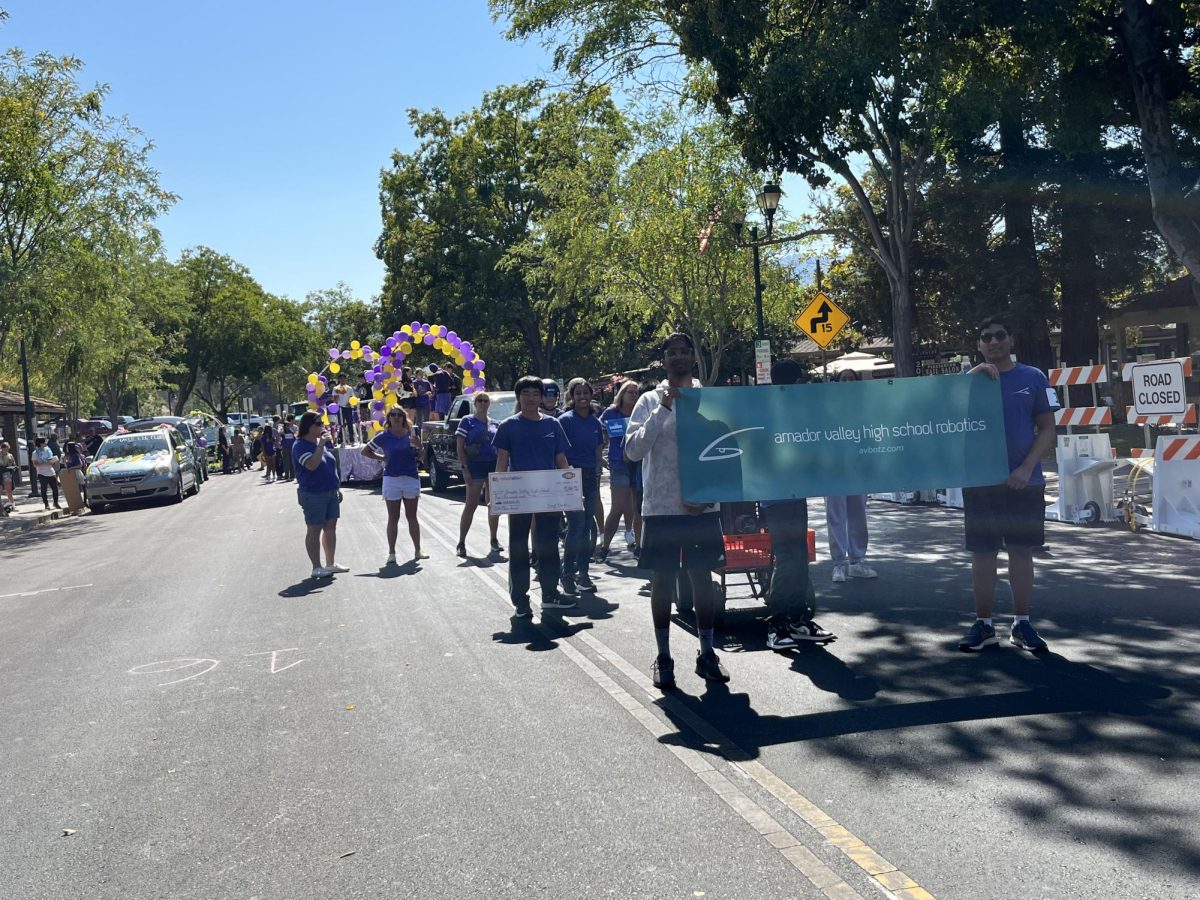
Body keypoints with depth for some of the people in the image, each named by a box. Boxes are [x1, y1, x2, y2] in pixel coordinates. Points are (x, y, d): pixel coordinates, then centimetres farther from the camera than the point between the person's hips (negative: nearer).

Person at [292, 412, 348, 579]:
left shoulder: (322, 442, 12)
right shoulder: (301, 446, -13)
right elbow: (311, 465, -29)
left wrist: (337, 487, 19)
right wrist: (320, 446, -27)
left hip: (330, 492, 8)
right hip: (313, 495, -8)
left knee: (331, 527, 11)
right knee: (315, 529, -1)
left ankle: (330, 564, 20)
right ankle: (316, 567, 5)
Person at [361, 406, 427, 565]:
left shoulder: (412, 434, 6)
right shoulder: (384, 436, 0)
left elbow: (420, 456, 9)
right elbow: (365, 451, 8)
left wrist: (419, 445, -9)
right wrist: (382, 458, 1)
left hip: (412, 478, 2)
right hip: (392, 479, -2)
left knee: (412, 516, 8)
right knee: (393, 518, 4)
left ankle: (417, 551, 15)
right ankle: (391, 553, 8)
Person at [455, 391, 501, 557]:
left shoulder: (495, 424, 13)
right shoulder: (467, 422, 0)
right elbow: (460, 447, -4)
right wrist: (464, 468, -13)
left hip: (494, 466, 4)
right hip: (475, 466, -4)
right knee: (471, 504, -6)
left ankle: (494, 540, 18)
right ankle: (461, 543, -1)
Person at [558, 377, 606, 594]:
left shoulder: (595, 421, 12)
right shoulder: (565, 420, -4)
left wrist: (598, 479, 14)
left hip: (590, 476, 5)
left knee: (586, 527, 7)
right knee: (576, 525, -11)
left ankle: (583, 574, 15)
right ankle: (568, 575, -3)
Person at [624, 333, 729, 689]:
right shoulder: (650, 401, 0)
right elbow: (632, 450, -11)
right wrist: (662, 411, -18)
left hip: (702, 508, 2)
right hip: (661, 508, -1)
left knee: (703, 578, 8)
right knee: (663, 580, 6)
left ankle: (707, 652, 21)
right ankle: (663, 657, 17)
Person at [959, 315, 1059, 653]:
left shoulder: (1033, 378, 2)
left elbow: (1047, 429, 1)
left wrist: (1027, 468, -11)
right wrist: (973, 377, -19)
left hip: (1024, 482, -1)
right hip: (980, 482, 1)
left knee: (1021, 551, 6)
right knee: (982, 553, 5)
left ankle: (1022, 623, 15)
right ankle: (983, 624, 13)